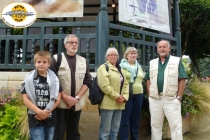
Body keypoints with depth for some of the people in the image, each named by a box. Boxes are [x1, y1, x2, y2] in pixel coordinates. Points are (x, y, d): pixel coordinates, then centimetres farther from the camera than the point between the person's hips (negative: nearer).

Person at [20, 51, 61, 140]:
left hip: (50, 118, 3)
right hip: (35, 118, -2)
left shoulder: (54, 79, 2)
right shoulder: (29, 79, -3)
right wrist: (39, 112, -16)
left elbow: (57, 98, 0)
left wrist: (47, 111, -11)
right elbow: (25, 99, -7)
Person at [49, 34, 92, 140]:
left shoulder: (83, 61, 9)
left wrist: (77, 97, -8)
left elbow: (88, 81, 4)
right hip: (60, 103, -3)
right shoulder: (56, 59, -1)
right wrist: (65, 97, -14)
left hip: (77, 104, 3)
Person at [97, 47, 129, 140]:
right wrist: (116, 96, -15)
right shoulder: (103, 67, -3)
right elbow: (104, 85, -16)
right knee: (105, 131, -1)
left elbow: (125, 84, 15)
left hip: (119, 104, 7)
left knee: (115, 131, 14)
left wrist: (125, 97, -1)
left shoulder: (120, 69, 20)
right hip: (108, 103, -7)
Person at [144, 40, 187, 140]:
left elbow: (182, 80, -2)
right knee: (155, 125, 13)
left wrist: (179, 97, -8)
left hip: (171, 99, -3)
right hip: (154, 99, 4)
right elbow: (148, 81, 12)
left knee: (176, 125, 3)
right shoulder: (152, 63, 12)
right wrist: (150, 96, 4)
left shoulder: (177, 61, 2)